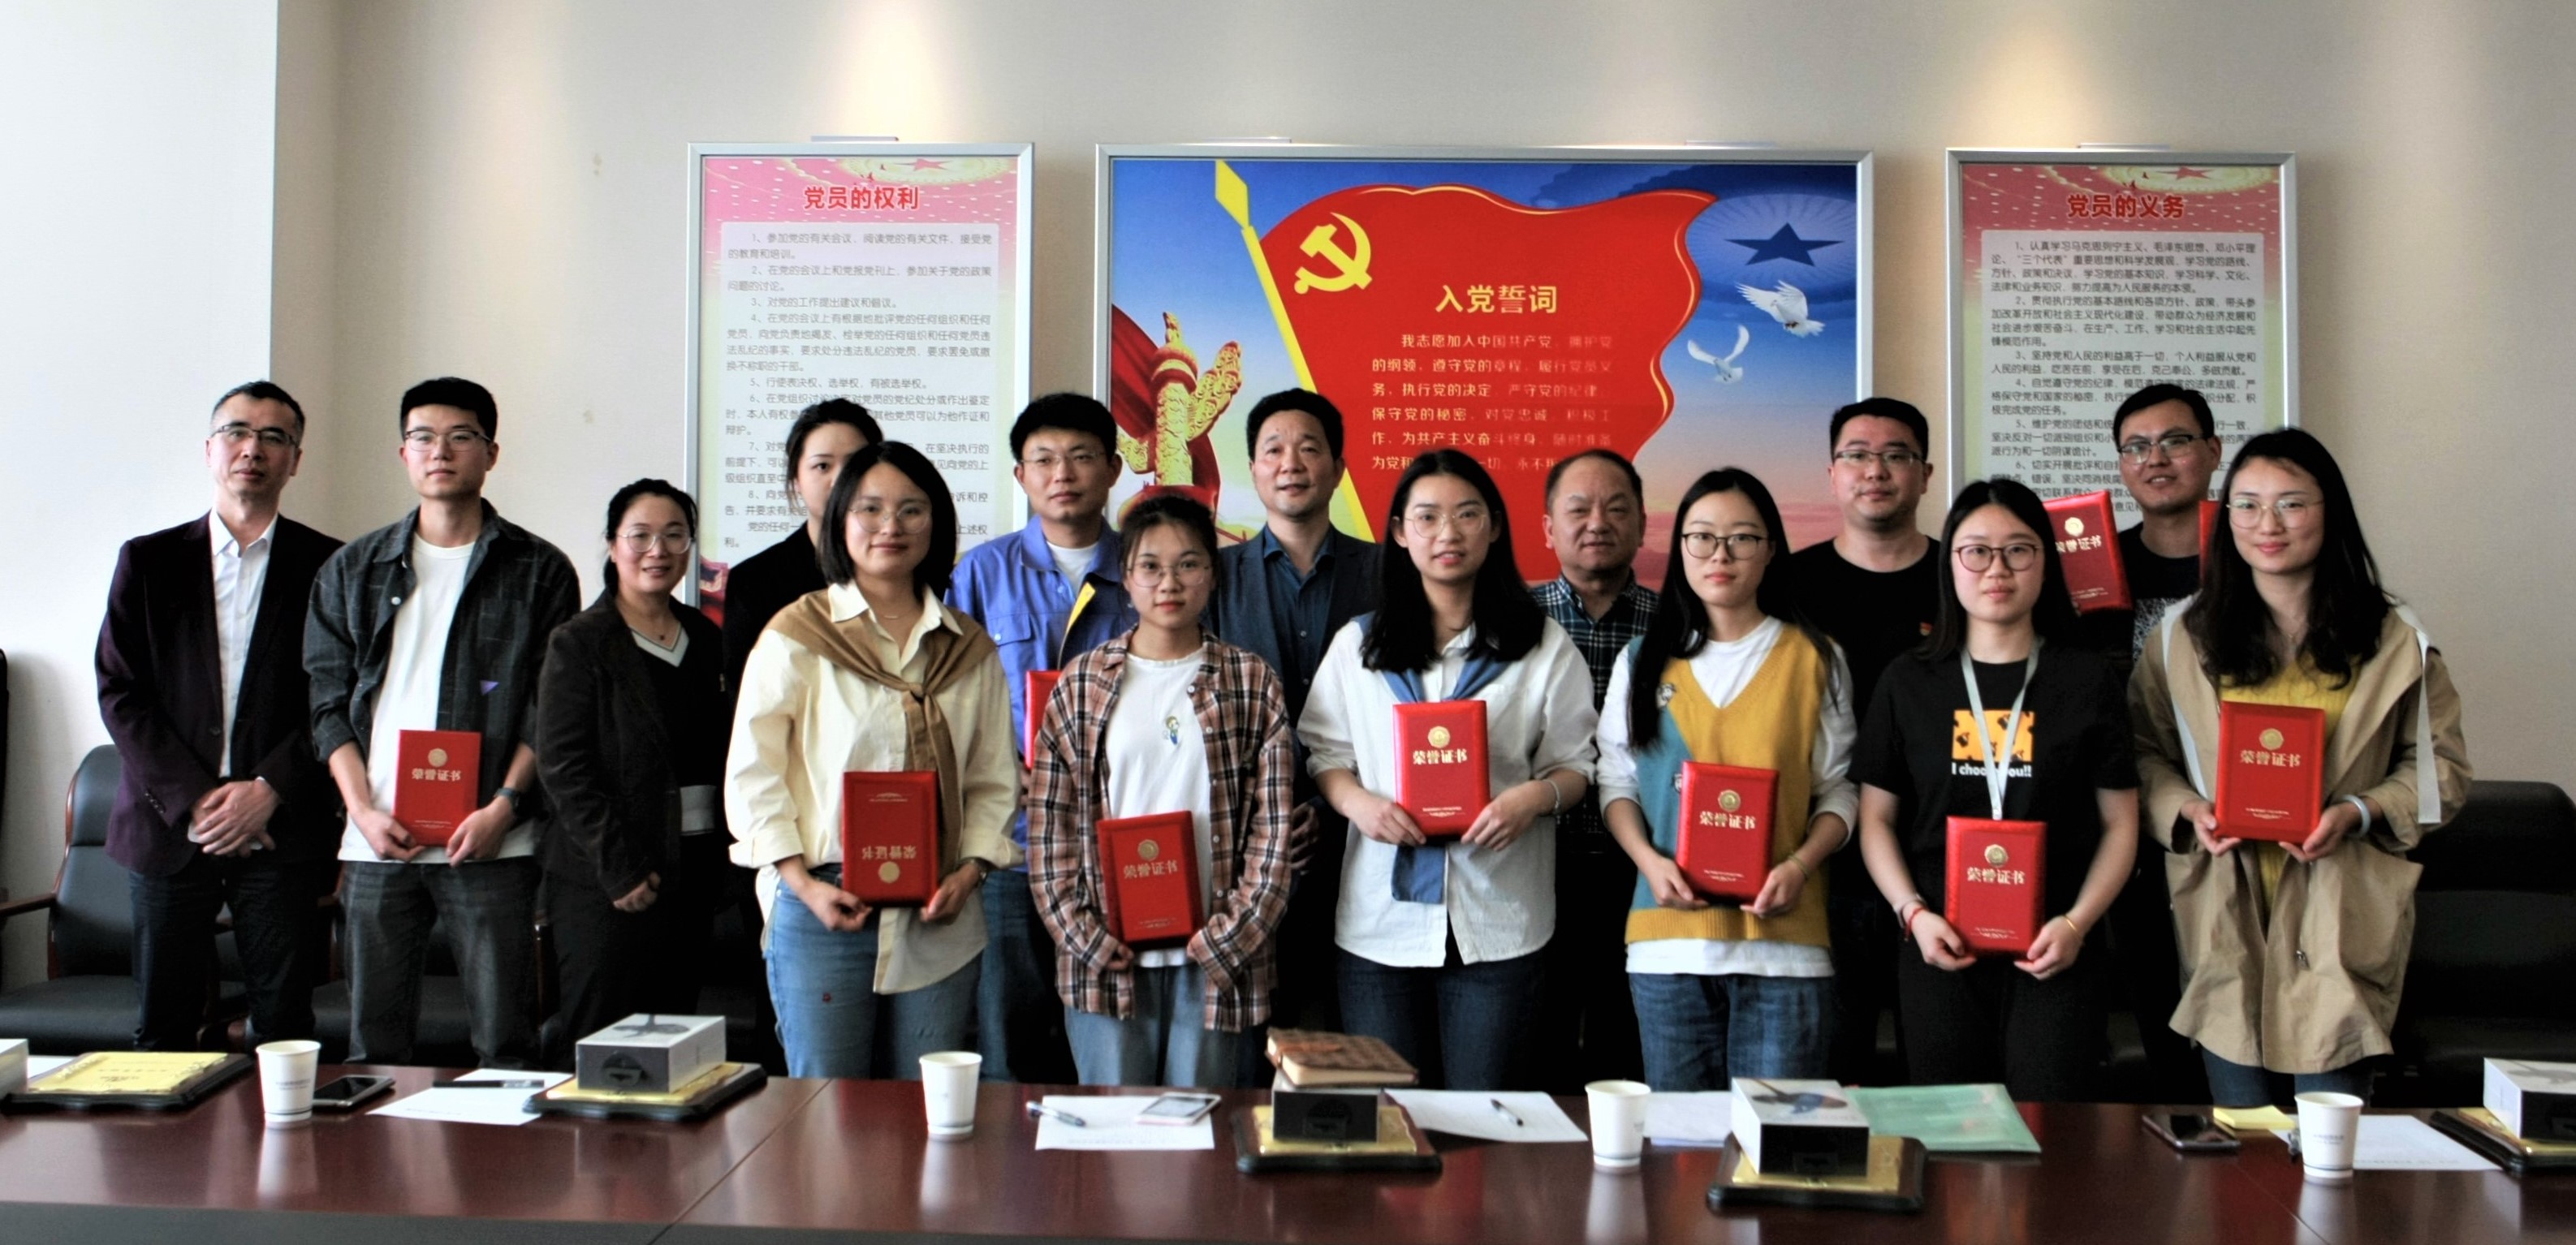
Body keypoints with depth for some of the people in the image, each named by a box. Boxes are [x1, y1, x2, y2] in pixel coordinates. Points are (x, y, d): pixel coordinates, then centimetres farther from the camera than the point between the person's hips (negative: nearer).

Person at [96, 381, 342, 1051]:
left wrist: (268, 790, -11)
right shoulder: (148, 561, 9)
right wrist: (194, 799, -8)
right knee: (161, 1032, 5)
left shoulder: (328, 566, 4)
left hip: (282, 831, -1)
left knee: (284, 1030, 1)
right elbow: (119, 692, 3)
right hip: (169, 826, 2)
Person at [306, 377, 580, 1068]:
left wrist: (502, 809, -11)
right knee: (373, 1042, 7)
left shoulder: (540, 571, 5)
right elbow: (328, 701, 10)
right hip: (378, 839, 3)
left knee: (504, 1043, -2)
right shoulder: (353, 571, 13)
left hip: (492, 841, -2)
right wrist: (364, 809, -3)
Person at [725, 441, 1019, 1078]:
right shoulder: (797, 635, 0)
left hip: (941, 921, 3)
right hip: (823, 908, -3)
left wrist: (969, 871, -4)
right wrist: (803, 883, -10)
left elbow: (995, 779, 11)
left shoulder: (970, 648, 10)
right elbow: (751, 772, -2)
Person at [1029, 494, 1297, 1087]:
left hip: (1214, 957, 0)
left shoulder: (1252, 684, 4)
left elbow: (1274, 824, 1)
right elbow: (1049, 822, 4)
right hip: (1107, 956, 1)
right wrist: (1086, 937, -5)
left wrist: (1229, 937, -7)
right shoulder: (1082, 683, 5)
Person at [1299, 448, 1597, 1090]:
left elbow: (1576, 764, 6)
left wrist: (1535, 796, -15)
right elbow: (1322, 753, 10)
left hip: (1496, 920, -1)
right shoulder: (1358, 644, 10)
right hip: (1382, 919, 1)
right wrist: (1357, 801, -11)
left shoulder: (1543, 646, 6)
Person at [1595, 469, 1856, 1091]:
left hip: (1783, 941, -2)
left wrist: (1799, 866, -11)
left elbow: (1839, 790, 6)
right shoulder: (1644, 660, 10)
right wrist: (1649, 859, -7)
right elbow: (1617, 782, 11)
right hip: (1669, 936, 2)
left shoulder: (1814, 660, 6)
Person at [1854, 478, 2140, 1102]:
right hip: (1940, 955, 1)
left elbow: (2119, 824, 5)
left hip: (2052, 958, -1)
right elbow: (1877, 819, 8)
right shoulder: (1909, 682, 6)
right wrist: (1913, 912, -7)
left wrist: (2077, 922, -9)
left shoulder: (2088, 679, 4)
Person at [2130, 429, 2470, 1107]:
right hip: (2224, 913, 1)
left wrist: (2359, 813, -11)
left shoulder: (2393, 640, 3)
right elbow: (2142, 752, 9)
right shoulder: (2182, 637, 6)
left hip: (2340, 915, -1)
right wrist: (2185, 809, -10)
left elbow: (2440, 766, 5)